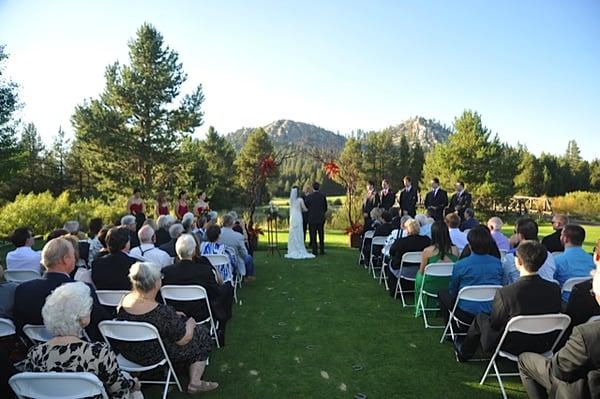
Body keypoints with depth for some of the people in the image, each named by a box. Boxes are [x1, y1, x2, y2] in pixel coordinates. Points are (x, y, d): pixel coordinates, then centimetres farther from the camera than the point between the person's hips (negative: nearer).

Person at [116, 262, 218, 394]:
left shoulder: (125, 300, -13)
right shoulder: (162, 312, -34)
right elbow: (183, 340, -20)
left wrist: (173, 316, 9)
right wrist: (190, 323, 0)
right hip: (154, 358, -7)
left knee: (180, 319, 24)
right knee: (201, 334, 11)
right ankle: (195, 383, 16)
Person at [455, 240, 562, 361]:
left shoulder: (505, 293, -31)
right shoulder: (555, 289, -16)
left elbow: (494, 324, -17)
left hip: (513, 348, -5)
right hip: (544, 346, 5)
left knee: (480, 318, 20)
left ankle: (464, 353, 43)